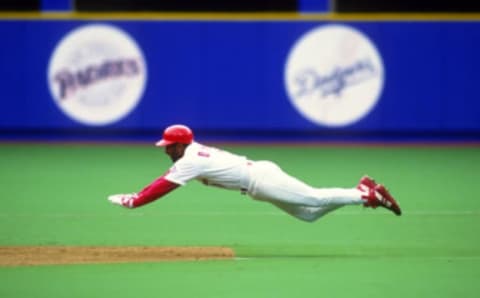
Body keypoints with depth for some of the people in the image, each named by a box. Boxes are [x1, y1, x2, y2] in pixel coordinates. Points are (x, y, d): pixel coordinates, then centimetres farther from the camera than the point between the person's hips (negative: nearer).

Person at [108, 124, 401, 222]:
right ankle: (364, 191, 10)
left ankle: (369, 195, -6)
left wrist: (134, 201, -14)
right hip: (260, 174, 9)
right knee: (309, 213, 11)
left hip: (261, 180, -9)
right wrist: (137, 195, 10)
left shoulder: (190, 161, -14)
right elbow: (166, 179, 19)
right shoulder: (192, 153, 13)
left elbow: (165, 186, -18)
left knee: (314, 199, -9)